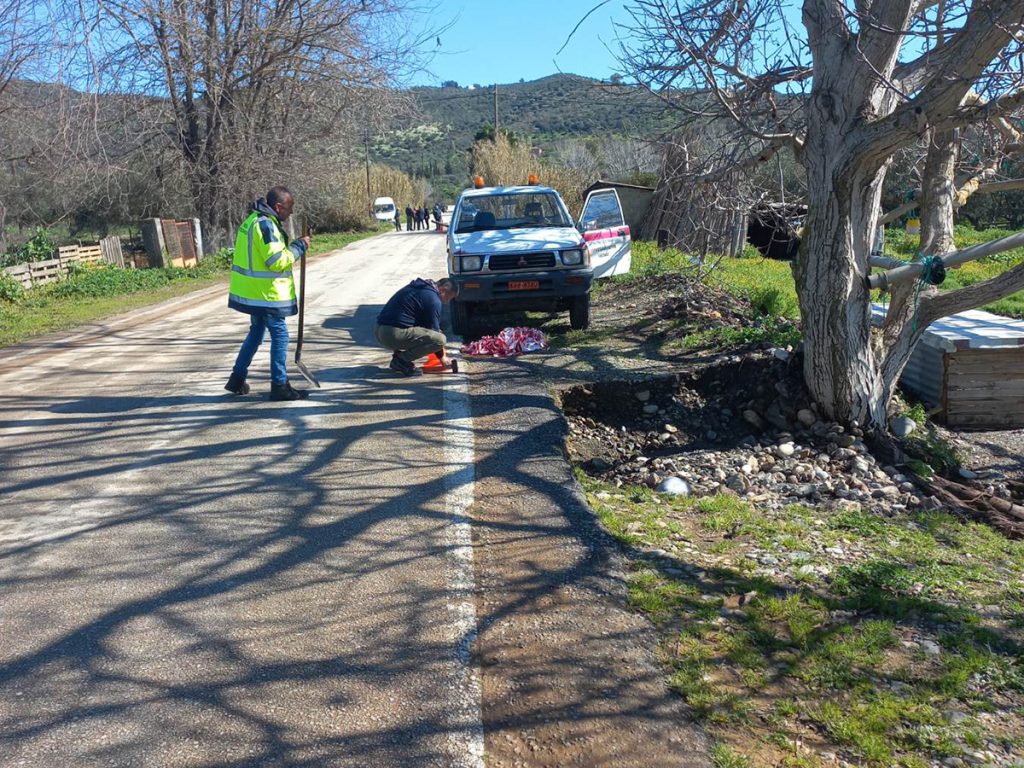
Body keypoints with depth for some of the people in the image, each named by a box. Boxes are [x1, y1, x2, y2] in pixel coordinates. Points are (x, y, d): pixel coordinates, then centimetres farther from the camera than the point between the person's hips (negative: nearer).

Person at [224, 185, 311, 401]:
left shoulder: (254, 220, 14)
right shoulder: (265, 224, -18)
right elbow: (277, 261, -22)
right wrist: (299, 247, -12)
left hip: (252, 292, 10)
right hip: (265, 293, -10)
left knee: (256, 333, 21)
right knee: (280, 335, -2)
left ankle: (237, 379, 27)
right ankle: (280, 386, 3)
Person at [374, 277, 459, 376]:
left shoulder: (417, 287, 23)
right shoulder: (433, 300, -6)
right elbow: (434, 329, -1)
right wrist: (442, 357, 12)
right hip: (394, 334, -10)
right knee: (440, 339, -13)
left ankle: (398, 355, 14)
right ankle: (401, 359, -6)